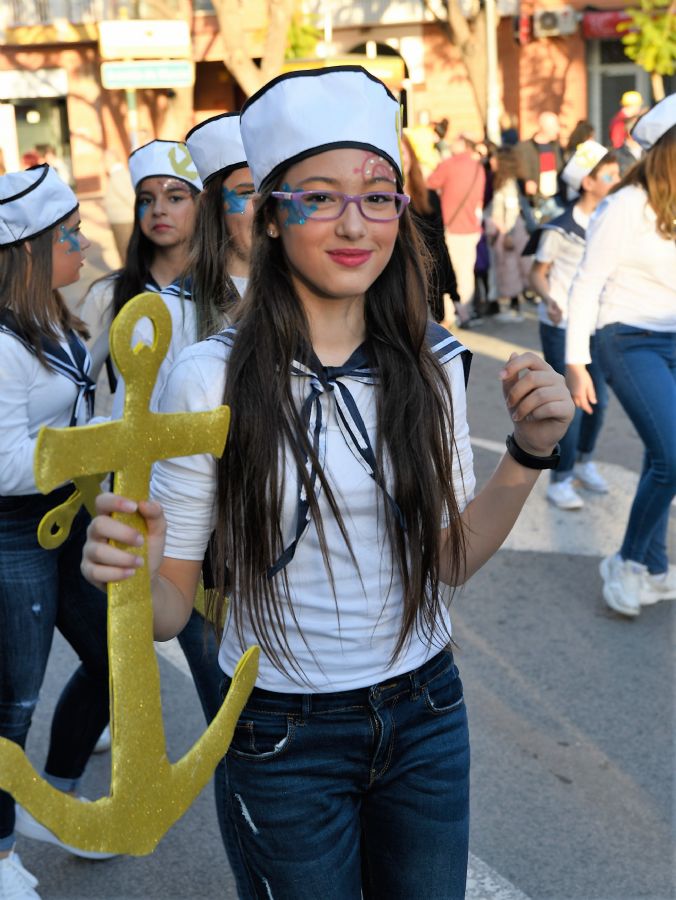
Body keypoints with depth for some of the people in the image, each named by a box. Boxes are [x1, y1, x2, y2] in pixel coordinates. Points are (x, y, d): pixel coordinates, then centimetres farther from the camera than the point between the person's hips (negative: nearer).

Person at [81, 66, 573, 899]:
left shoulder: (430, 362, -5)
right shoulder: (211, 378, -17)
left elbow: (449, 556, 4)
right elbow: (172, 604, -12)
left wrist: (527, 455, -9)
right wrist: (127, 573, -33)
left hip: (426, 712, 4)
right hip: (285, 736, -3)